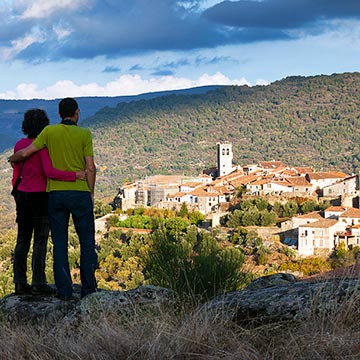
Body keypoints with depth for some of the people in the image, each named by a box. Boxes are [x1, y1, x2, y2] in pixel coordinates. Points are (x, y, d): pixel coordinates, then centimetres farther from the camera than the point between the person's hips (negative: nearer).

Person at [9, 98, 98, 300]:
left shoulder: (49, 132, 1)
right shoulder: (84, 134, -3)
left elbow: (25, 153, -1)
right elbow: (90, 167, -6)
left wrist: (13, 159, 22)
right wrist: (91, 193, 5)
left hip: (55, 193, 2)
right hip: (80, 193, -2)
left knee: (60, 243, 5)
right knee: (87, 242, 8)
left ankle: (64, 290, 3)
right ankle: (88, 288, 5)